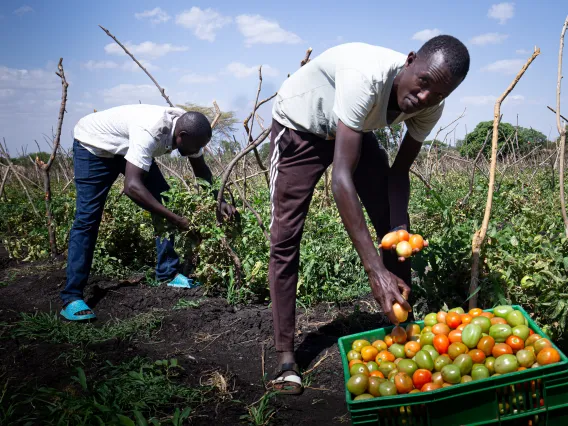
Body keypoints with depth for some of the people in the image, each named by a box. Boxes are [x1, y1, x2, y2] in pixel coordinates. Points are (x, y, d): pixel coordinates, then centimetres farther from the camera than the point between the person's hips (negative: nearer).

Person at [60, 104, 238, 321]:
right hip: (93, 144, -7)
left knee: (163, 202, -3)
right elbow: (132, 186, -47)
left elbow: (201, 170, -1)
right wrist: (176, 219, -44)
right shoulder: (150, 132, -42)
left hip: (127, 147, 8)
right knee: (87, 219, -14)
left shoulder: (186, 127, -18)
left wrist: (220, 201, -14)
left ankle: (168, 273, 7)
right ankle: (71, 298, -10)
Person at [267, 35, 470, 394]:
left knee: (394, 228, -3)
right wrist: (376, 270, -50)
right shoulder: (367, 75, -43)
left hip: (353, 129, 6)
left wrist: (399, 233, -29)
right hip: (299, 127, -5)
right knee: (285, 238, -12)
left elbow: (399, 171, -10)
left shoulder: (430, 108, -22)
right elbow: (342, 176, -46)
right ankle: (286, 357, -4)